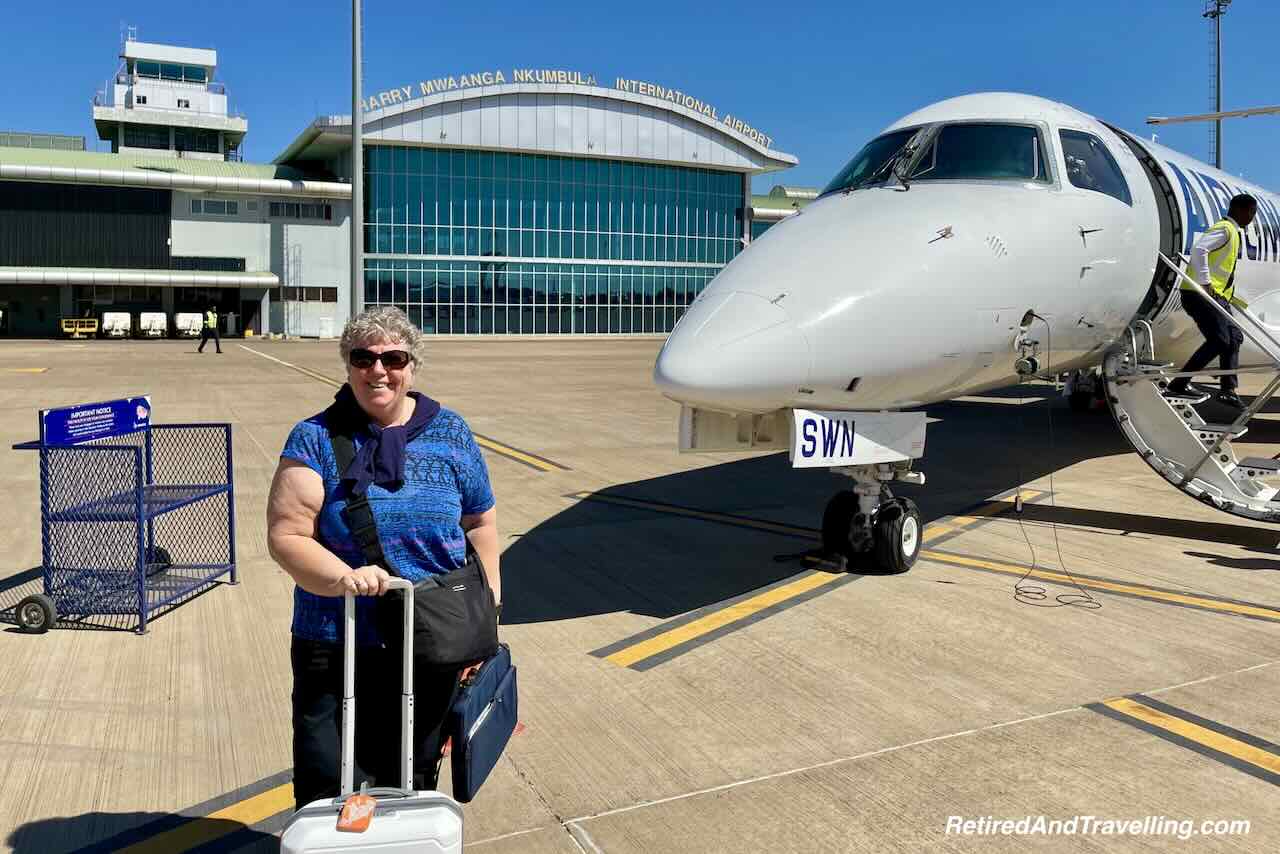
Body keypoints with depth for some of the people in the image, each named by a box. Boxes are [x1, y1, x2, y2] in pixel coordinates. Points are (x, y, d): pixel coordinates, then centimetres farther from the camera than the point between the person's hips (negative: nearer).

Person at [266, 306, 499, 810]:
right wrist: (341, 578, -27)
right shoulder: (315, 438, -4)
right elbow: (286, 535, -10)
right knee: (329, 793, 1)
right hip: (334, 651, -2)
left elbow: (480, 523, 8)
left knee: (412, 787, 17)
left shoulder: (450, 434, 3)